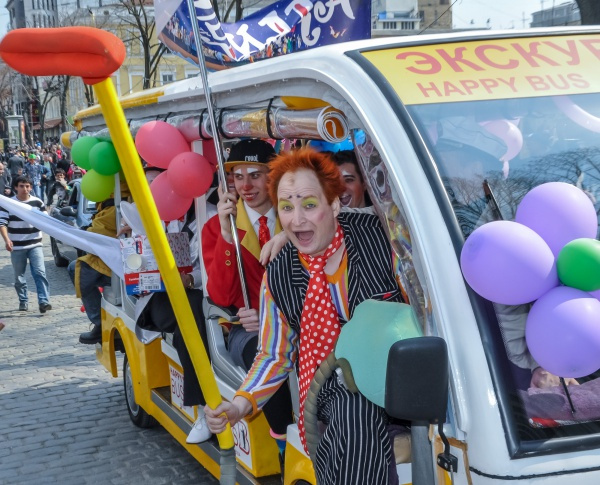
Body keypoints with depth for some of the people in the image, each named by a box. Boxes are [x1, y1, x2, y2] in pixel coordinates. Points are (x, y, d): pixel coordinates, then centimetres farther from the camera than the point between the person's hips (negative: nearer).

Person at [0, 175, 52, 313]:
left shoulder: (37, 202, 2)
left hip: (35, 245, 0)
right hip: (17, 246, 0)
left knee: (40, 272, -13)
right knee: (19, 277, 9)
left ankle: (44, 302, -16)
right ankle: (23, 302, 24)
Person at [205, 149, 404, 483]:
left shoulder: (378, 235, -6)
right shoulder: (277, 278, 4)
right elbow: (276, 356, 12)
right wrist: (241, 404, -4)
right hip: (333, 391, 3)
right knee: (353, 411, -29)